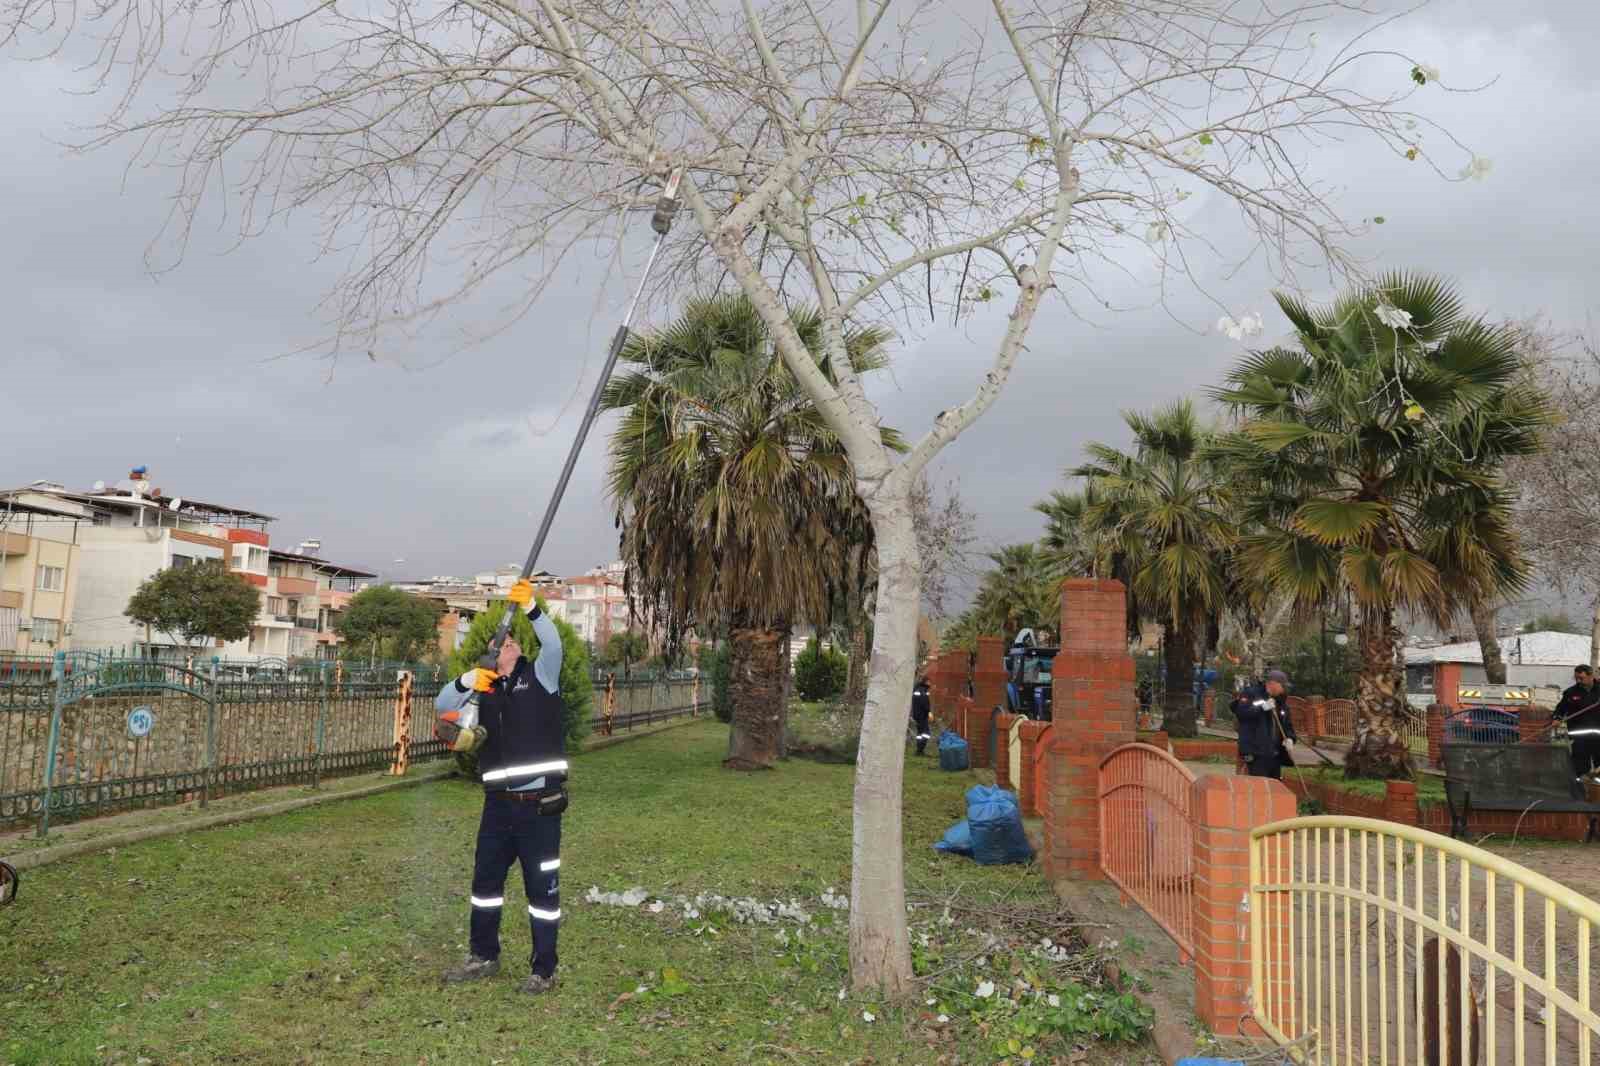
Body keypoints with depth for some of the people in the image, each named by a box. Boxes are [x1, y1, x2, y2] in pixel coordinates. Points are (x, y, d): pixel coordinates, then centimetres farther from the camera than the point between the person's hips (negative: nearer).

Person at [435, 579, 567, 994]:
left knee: (542, 886, 3)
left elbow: (553, 644, -19)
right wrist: (467, 679, -20)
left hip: (540, 803, -5)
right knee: (485, 879, 17)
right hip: (499, 802, 5)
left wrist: (531, 608, -32)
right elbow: (443, 705, -1)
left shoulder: (540, 675, -1)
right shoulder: (484, 691, 10)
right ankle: (484, 956, 35)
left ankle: (544, 969, 14)